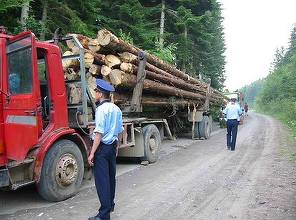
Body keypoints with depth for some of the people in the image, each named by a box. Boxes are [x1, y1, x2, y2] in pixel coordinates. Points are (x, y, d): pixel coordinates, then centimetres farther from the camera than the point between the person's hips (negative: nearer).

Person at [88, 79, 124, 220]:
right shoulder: (116, 109, 8)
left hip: (102, 147, -8)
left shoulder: (101, 109, -16)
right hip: (112, 146, 8)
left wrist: (92, 153, -18)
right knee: (111, 177, 20)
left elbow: (99, 133, -21)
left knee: (102, 180, -1)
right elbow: (120, 131, 13)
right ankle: (110, 204, 38)